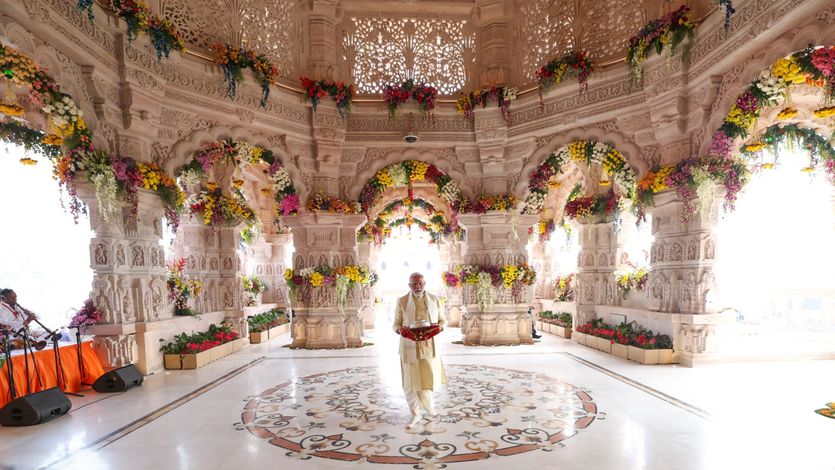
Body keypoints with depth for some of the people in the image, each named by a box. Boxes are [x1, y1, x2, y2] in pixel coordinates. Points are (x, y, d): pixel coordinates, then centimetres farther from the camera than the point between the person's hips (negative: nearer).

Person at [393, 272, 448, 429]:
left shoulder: (434, 300, 5)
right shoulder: (402, 301, 0)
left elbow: (443, 320, 11)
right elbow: (396, 324, 4)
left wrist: (439, 327, -11)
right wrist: (401, 330, -18)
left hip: (429, 346, 1)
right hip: (409, 347, -1)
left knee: (429, 379, 4)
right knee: (411, 382, 3)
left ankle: (428, 409, 34)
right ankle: (415, 415, 24)